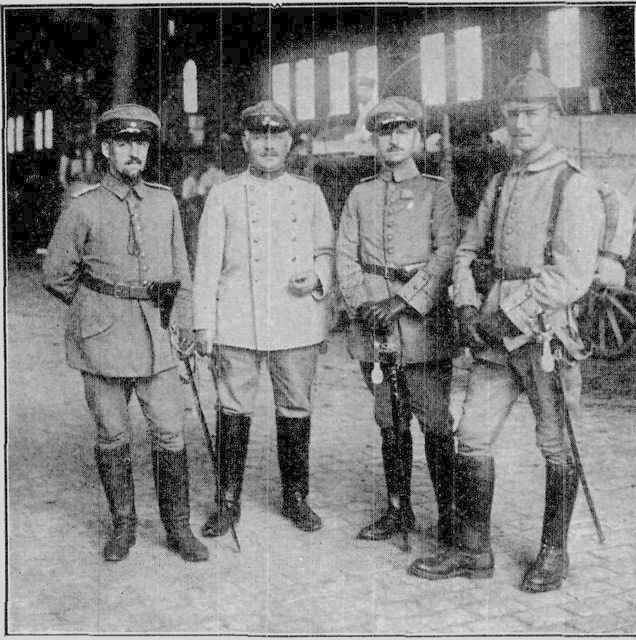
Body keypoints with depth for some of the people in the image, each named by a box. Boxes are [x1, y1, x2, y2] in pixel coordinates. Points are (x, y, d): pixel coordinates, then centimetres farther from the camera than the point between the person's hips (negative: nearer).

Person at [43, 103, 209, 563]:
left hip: (155, 335, 2)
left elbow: (180, 266, 15)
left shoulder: (165, 201, 7)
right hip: (101, 337, -2)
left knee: (171, 432, 1)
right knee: (113, 435, 7)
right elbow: (57, 275, 6)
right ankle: (123, 526, 24)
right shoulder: (84, 208, -3)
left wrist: (185, 319, 7)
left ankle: (179, 528, 15)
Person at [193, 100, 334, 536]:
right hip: (236, 323, -1)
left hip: (298, 324, 1)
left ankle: (296, 497, 23)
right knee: (234, 410, 2)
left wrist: (317, 278, -6)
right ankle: (228, 501, 15)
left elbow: (326, 250, 16)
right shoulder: (223, 195, 7)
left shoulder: (310, 194, 11)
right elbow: (207, 261, 5)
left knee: (296, 410, 7)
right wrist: (203, 324, 0)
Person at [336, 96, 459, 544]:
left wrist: (403, 300, -16)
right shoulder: (361, 195, 13)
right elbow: (345, 256, 8)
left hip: (424, 318, -3)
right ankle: (398, 509, 23)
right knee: (389, 420, 11)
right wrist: (361, 304, -8)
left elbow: (446, 253, -7)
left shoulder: (436, 191, 4)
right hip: (373, 321, 3)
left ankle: (448, 513, 10)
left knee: (436, 421, -2)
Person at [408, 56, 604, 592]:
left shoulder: (575, 187, -8)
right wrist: (468, 307, 1)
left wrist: (510, 316, -16)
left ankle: (554, 552, 24)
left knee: (556, 446, 7)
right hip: (496, 331, 6)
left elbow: (574, 275, -16)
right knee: (472, 437, 4)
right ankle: (475, 552, 17)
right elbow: (468, 251, 18)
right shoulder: (500, 185, 14)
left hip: (546, 332, -6)